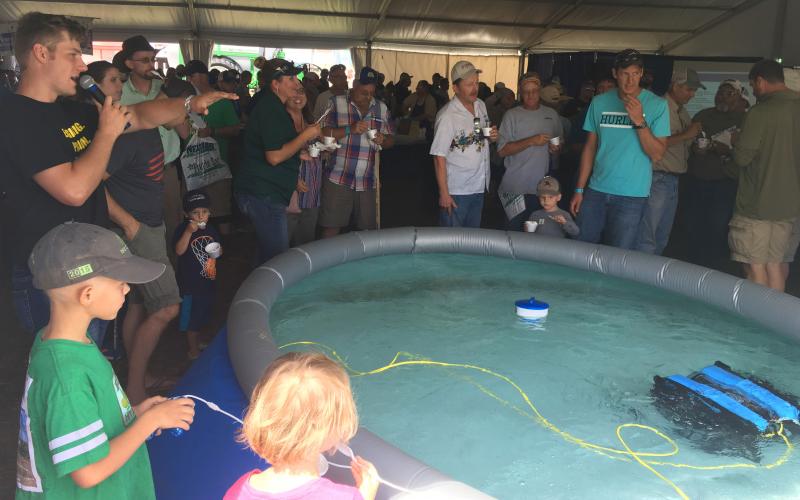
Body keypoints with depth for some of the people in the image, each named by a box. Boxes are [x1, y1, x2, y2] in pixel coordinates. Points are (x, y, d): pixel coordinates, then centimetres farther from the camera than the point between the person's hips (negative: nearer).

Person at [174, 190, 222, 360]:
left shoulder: (211, 230, 4)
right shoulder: (183, 229, -15)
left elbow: (218, 248, 18)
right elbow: (179, 250, -29)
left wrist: (218, 251, -4)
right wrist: (189, 231, -37)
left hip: (208, 281, 7)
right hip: (190, 283, -6)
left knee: (203, 315, 23)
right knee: (191, 318, 5)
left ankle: (198, 343, 43)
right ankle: (193, 350, 21)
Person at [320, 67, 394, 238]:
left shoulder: (381, 108, 12)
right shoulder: (336, 103, 1)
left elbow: (391, 140, 17)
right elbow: (322, 133, -7)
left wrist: (383, 140, -6)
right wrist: (350, 129, -18)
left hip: (368, 181, 3)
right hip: (338, 179, -3)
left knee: (368, 228, 5)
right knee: (331, 227, -3)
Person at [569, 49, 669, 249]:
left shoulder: (657, 105, -4)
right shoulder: (599, 102, 5)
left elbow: (657, 154, -8)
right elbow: (590, 147, 7)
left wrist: (639, 121, -21)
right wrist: (579, 189, 4)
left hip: (631, 195, -2)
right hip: (596, 190, 3)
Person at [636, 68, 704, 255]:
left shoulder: (683, 112, 16)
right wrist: (685, 135, -16)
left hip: (673, 180, 9)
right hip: (657, 178, -9)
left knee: (662, 237, 13)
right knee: (646, 238, -8)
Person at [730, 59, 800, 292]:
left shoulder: (759, 113, -14)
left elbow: (742, 157, -12)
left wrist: (736, 144, 7)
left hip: (756, 205, -7)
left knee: (755, 267, 0)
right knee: (775, 264, 14)